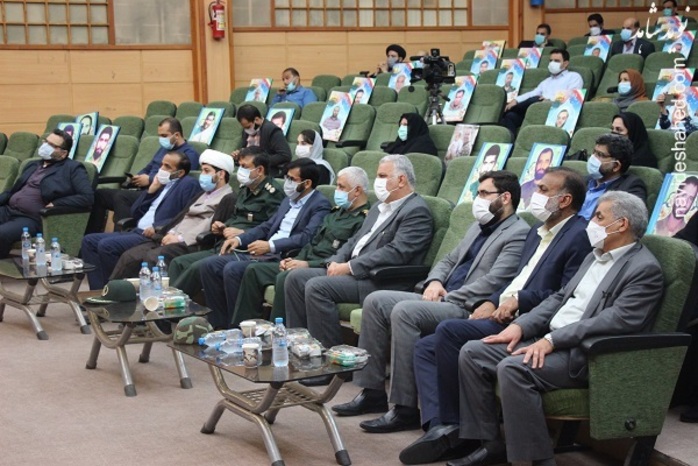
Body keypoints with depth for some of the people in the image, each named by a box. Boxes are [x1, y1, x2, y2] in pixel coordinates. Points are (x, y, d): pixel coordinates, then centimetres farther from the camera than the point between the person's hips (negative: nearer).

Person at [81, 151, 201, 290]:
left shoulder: (189, 184, -2)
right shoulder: (161, 183, 23)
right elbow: (135, 213, 21)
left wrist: (158, 227, -22)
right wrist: (151, 190, 9)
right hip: (137, 232, 10)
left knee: (106, 245, -25)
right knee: (89, 241, 0)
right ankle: (99, 290, -5)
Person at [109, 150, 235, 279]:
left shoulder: (228, 198, -1)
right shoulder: (204, 195, 28)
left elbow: (212, 225, -13)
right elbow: (182, 215, 19)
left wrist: (180, 238, -17)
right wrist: (170, 234, -1)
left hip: (191, 244, -8)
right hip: (172, 239, 8)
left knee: (151, 257, -31)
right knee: (129, 256, -12)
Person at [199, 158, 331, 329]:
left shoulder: (320, 205, -6)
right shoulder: (288, 201, 23)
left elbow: (306, 237, -19)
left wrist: (271, 245, -25)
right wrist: (239, 239, 9)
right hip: (262, 253, 9)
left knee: (232, 269, -29)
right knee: (209, 265, -5)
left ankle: (238, 326, -17)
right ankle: (219, 324, -1)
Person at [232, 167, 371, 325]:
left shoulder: (363, 219, -10)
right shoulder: (337, 212, 22)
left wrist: (308, 264, -19)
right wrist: (296, 260, 5)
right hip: (306, 262, 10)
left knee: (285, 278, -34)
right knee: (254, 270, 1)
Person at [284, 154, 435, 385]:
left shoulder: (417, 211, -9)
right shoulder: (379, 208, 23)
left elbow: (395, 253, -20)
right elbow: (356, 240, 23)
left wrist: (349, 267, -18)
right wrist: (335, 261, 2)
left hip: (380, 281, -10)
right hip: (351, 271, 10)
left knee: (317, 287, -26)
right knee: (296, 278, -1)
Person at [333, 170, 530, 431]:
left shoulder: (519, 234, -7)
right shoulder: (479, 227, 23)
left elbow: (492, 282, -17)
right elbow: (449, 260, 27)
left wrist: (447, 298, -15)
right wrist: (434, 282, 4)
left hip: (469, 309, -10)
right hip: (444, 300, 10)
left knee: (404, 311, -30)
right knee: (376, 301, -3)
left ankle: (406, 408, -25)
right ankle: (372, 390, -1)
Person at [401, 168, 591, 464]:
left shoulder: (579, 236, -10)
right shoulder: (539, 230, 21)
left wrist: (519, 301, -15)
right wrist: (492, 302, 9)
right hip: (501, 314, 11)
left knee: (449, 330, -27)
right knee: (425, 348, 0)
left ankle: (451, 423, -15)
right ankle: (439, 428, -15)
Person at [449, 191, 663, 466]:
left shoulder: (645, 269, -9)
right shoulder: (596, 257, 20)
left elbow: (618, 320, -20)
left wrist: (552, 340, -23)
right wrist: (520, 325, 3)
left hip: (585, 355, -9)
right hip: (548, 342, 10)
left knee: (512, 368, -32)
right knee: (472, 353, -2)